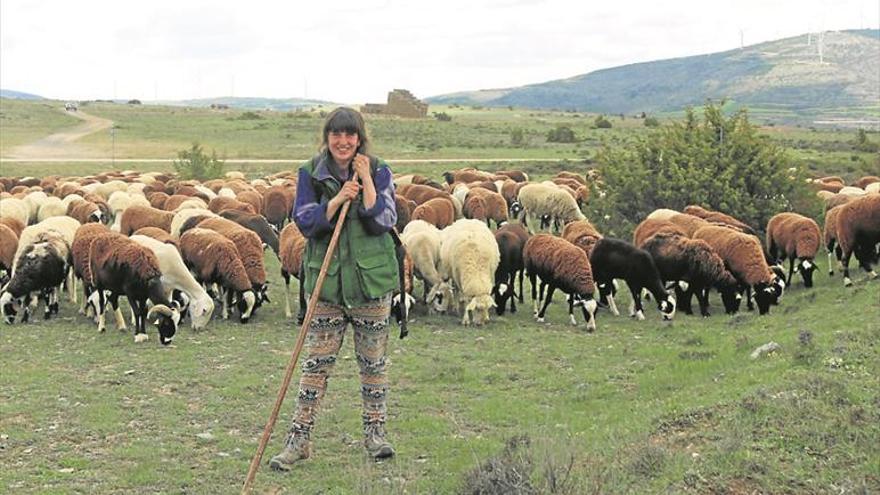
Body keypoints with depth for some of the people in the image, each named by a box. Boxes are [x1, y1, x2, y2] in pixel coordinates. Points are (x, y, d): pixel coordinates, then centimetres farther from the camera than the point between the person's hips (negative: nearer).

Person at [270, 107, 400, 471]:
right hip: (326, 280, 0)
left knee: (373, 360, 9)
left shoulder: (378, 172, 0)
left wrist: (366, 181, -16)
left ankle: (375, 432, 22)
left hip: (372, 279, 0)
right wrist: (339, 199, -18)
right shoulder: (310, 174, 1)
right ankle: (299, 438, 7)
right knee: (317, 361, 1)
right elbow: (305, 223, -7)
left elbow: (384, 222, -9)